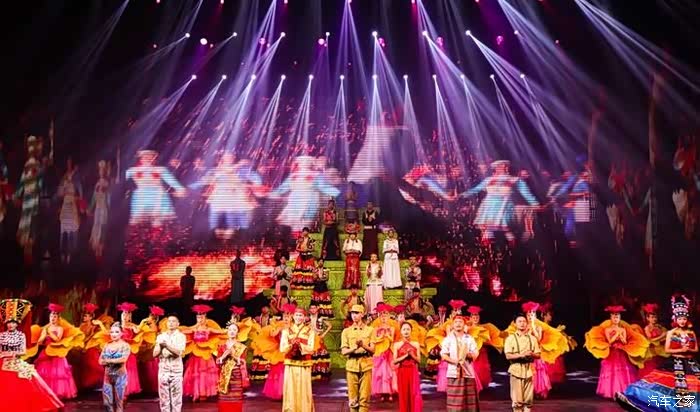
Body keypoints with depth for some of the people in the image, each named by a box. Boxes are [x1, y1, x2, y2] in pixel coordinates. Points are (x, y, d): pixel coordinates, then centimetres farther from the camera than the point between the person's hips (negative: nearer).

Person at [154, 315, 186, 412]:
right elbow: (155, 354, 5)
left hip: (176, 369, -3)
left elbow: (179, 352, -15)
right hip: (163, 369, 3)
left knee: (176, 396, 0)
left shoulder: (181, 336, -1)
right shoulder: (160, 336, 8)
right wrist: (160, 347, -14)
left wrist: (166, 346, -25)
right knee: (163, 396, 4)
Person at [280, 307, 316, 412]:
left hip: (304, 365, -1)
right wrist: (291, 345, -20)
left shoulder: (309, 331, 3)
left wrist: (300, 345, -21)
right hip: (290, 364, 1)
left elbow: (311, 349, -6)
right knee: (290, 389, 0)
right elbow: (282, 348, -2)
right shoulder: (287, 330, 6)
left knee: (304, 390, 0)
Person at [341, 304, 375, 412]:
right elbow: (344, 351, 1)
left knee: (364, 397, -4)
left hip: (366, 366, -1)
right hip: (351, 366, 1)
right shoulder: (346, 331, 9)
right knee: (353, 398, 2)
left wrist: (364, 346, -19)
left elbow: (373, 350, 1)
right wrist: (354, 348, -18)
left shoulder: (370, 330, 7)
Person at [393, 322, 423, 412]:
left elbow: (419, 360, 4)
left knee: (415, 394, -7)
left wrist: (412, 355, -13)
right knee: (404, 395, 2)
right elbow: (395, 361, -3)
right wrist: (405, 355, -13)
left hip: (413, 372, 0)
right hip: (402, 372, 0)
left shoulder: (416, 344, 6)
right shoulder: (396, 345, 3)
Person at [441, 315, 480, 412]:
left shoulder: (470, 339, 11)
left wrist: (467, 354, -17)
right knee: (455, 399, -4)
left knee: (469, 399, 1)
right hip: (453, 372, -2)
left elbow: (475, 355, 3)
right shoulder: (448, 339, 6)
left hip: (468, 372, 2)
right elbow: (443, 355, -2)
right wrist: (454, 361, -18)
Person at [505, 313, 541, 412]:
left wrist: (532, 354, -11)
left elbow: (538, 355, 11)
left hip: (529, 371, 3)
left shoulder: (532, 338, 10)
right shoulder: (510, 338, 1)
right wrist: (521, 355, -19)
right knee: (517, 400, -3)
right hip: (516, 370, -3)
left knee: (528, 399, 4)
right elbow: (508, 356, -6)